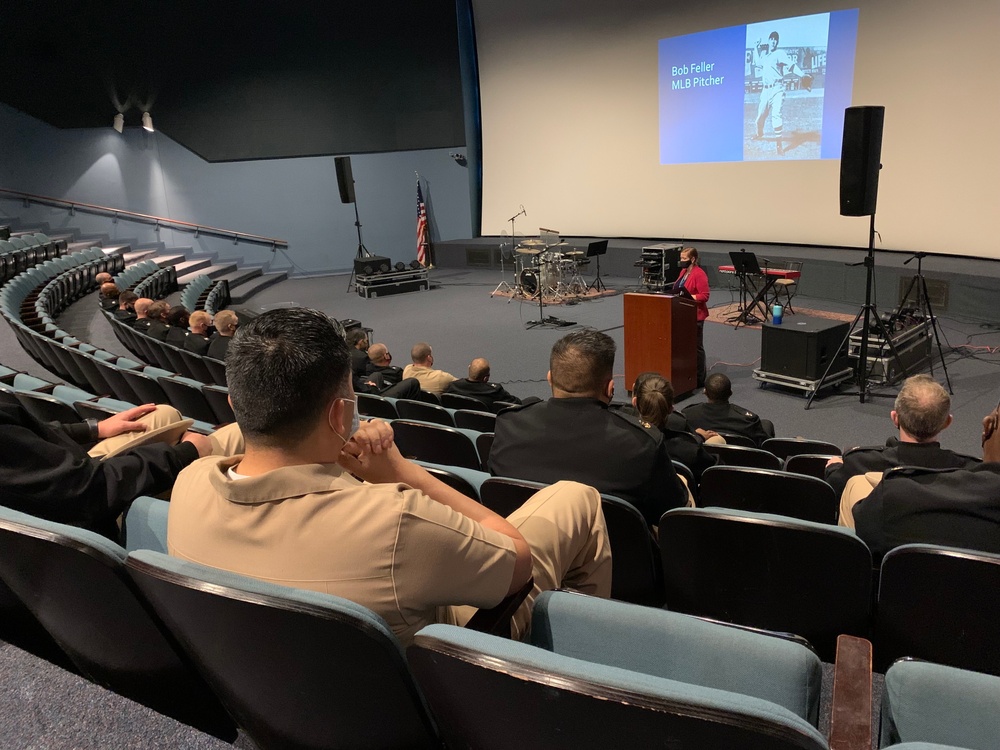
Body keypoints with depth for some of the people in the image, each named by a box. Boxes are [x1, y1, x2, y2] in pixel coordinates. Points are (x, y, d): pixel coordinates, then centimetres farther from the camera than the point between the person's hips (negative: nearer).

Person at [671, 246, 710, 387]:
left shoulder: (699, 274, -16)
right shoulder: (683, 271, 11)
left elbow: (704, 296, -20)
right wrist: (676, 295, 2)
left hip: (695, 315, -9)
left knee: (696, 346, 1)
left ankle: (700, 379, 10)